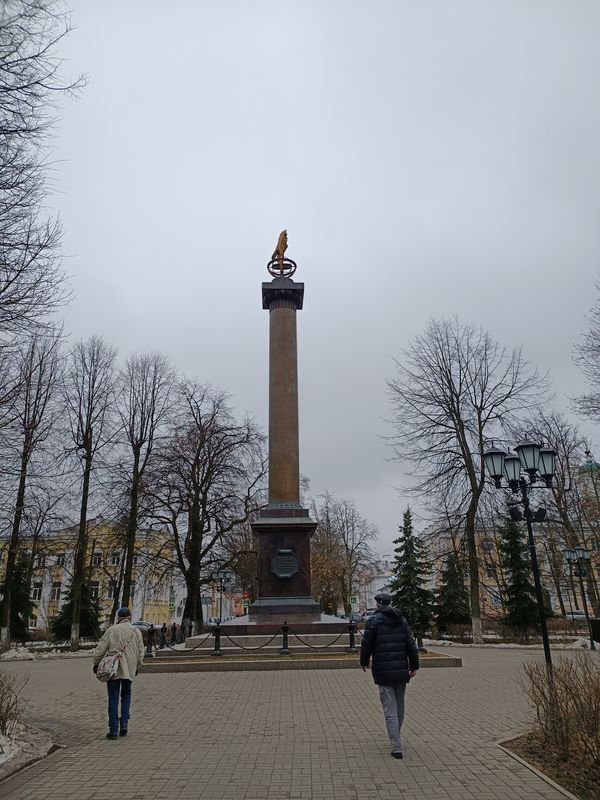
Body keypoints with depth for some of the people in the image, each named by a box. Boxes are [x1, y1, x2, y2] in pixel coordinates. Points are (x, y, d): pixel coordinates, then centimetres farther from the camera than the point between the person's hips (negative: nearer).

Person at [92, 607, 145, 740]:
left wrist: (96, 663, 12)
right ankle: (124, 723, 10)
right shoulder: (136, 631, 2)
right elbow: (140, 653, 6)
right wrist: (137, 667, 20)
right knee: (126, 695, 21)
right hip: (129, 670, 2)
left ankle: (113, 730, 7)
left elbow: (100, 649, -3)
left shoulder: (111, 630, -4)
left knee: (113, 699, 6)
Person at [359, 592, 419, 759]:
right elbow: (411, 644, 5)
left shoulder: (374, 621, -6)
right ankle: (395, 738, 35)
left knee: (390, 710, 0)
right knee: (400, 707, 20)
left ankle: (397, 748, -1)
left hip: (383, 672, -5)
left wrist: (364, 662, 12)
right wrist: (414, 665, 9)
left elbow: (366, 644, -4)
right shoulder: (401, 620, 7)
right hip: (401, 670, 5)